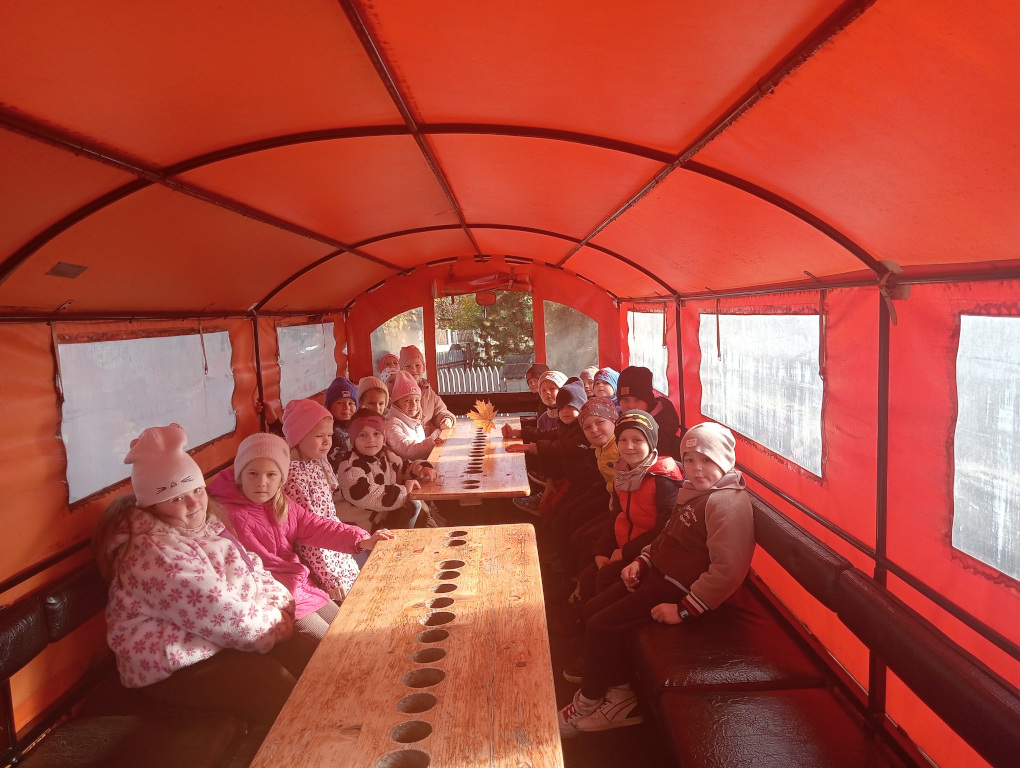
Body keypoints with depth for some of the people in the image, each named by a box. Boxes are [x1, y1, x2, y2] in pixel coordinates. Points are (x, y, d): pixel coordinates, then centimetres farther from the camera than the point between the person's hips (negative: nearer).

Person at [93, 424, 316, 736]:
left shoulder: (205, 524, 4)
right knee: (273, 682, -24)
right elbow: (222, 616, -26)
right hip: (173, 664, -9)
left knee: (309, 652, -1)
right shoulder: (155, 554, -24)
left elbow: (251, 570, 10)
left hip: (218, 640, 9)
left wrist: (281, 604, -7)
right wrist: (277, 624, -14)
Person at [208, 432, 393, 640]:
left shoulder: (284, 506, 4)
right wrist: (299, 572, -12)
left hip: (300, 585, 8)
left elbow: (317, 527, -6)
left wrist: (361, 541, -21)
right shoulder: (229, 514, -20)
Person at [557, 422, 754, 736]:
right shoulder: (692, 491, 9)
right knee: (592, 610, 6)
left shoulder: (728, 502, -23)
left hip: (680, 588, -10)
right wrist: (641, 561, 7)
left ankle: (588, 701, 14)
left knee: (602, 626, -10)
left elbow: (728, 569, -30)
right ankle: (620, 695, 13)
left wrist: (684, 609, -26)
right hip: (659, 574, 10)